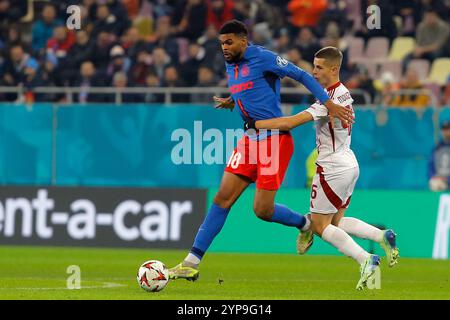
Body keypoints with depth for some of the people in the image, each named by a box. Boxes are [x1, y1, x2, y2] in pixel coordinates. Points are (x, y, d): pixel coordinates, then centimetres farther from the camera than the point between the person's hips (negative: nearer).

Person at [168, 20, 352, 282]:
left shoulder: (263, 58, -11)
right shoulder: (231, 65, 13)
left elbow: (302, 75, -9)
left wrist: (328, 103, -16)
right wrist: (232, 103, 8)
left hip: (275, 138, -7)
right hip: (251, 140, 7)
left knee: (263, 210, -7)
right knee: (222, 198, -1)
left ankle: (305, 224, 24)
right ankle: (192, 263, -2)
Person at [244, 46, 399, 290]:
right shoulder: (344, 93, 7)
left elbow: (289, 123, -26)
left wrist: (255, 124, -19)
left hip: (333, 169, -9)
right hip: (349, 164, 9)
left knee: (320, 226, 0)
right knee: (335, 222, 18)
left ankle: (366, 260, -12)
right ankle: (382, 236, 4)